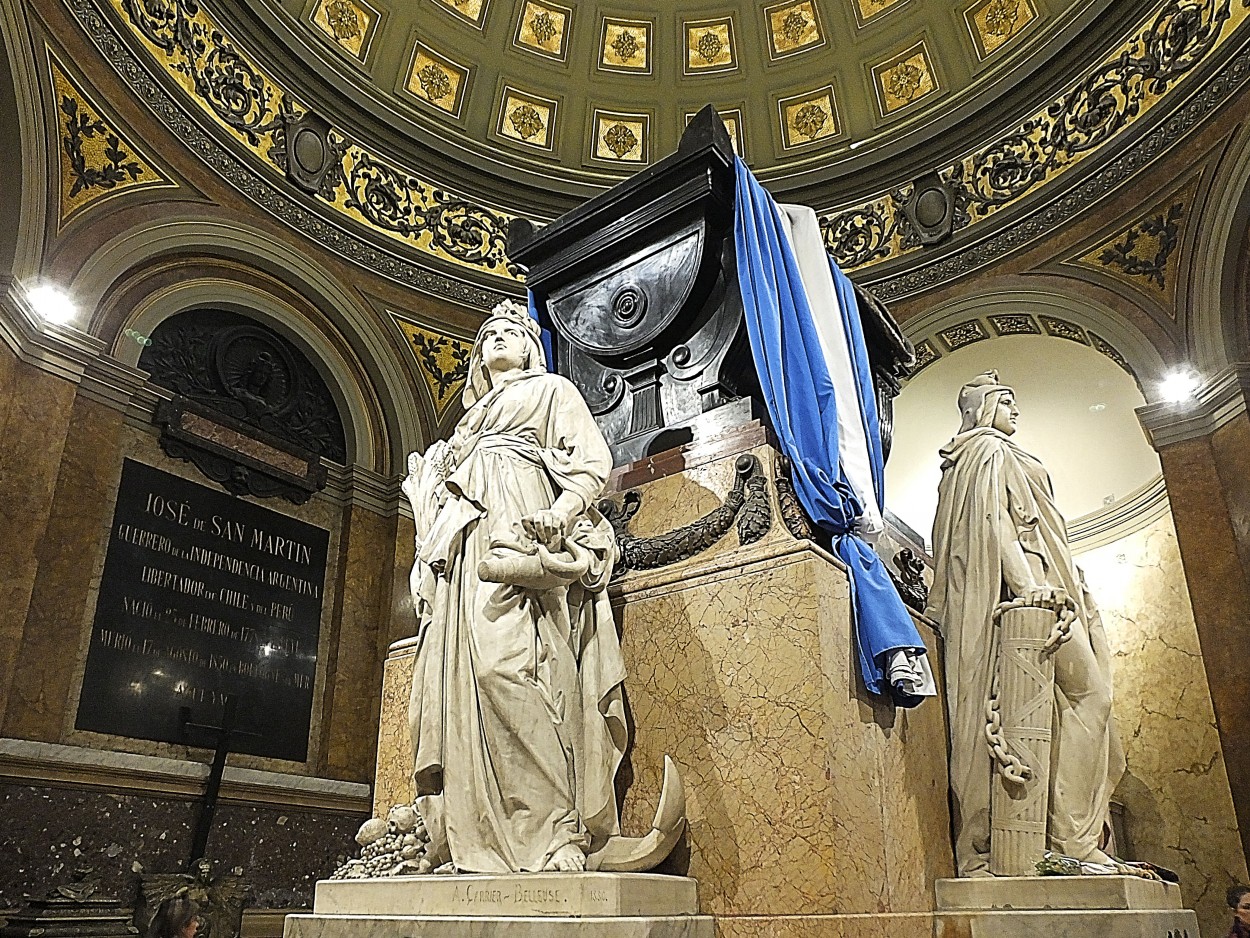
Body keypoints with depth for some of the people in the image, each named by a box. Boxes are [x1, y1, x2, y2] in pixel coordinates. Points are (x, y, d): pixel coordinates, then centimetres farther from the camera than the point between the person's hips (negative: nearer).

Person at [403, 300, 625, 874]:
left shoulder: (551, 390, 17)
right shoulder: (472, 417, 35)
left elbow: (591, 464, 1)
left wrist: (559, 515, -17)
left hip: (519, 535, -7)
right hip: (470, 545, 7)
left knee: (509, 663, -24)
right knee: (462, 677, -7)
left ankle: (557, 833, -25)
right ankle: (479, 842, -8)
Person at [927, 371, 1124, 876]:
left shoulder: (973, 455, 29)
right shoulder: (991, 448, 1)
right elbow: (995, 518, -14)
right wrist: (1027, 580, -25)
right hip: (1031, 585, -10)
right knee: (1087, 692, -13)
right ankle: (1074, 835, -18)